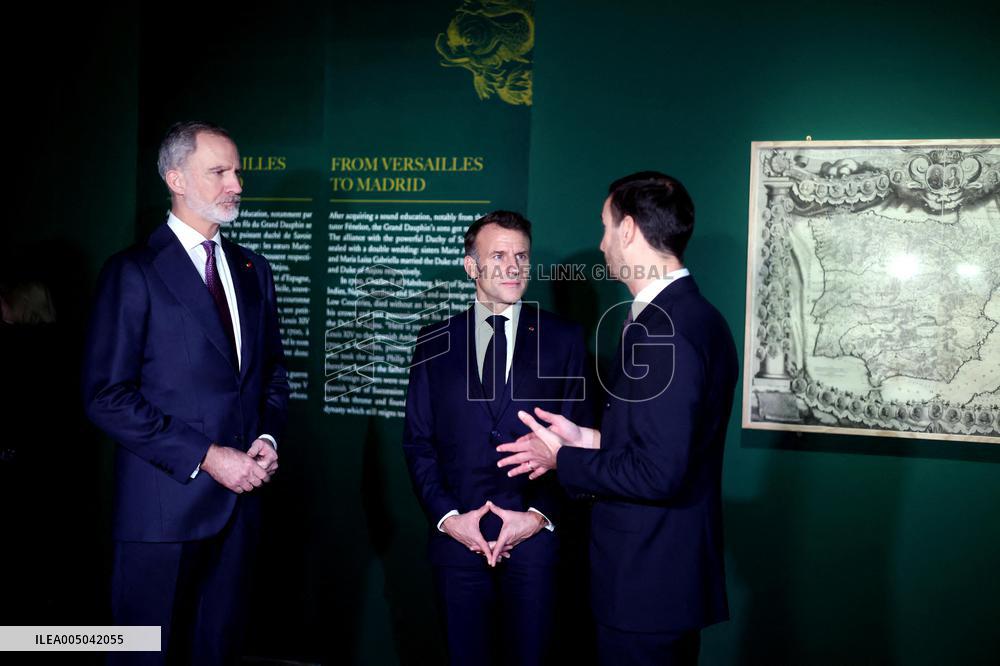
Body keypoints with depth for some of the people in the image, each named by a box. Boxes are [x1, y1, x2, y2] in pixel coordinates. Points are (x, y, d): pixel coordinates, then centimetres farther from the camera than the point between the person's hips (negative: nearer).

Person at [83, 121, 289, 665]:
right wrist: (206, 458, -16)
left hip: (239, 498, 5)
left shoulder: (252, 270, 12)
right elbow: (107, 396, -13)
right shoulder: (133, 272, -7)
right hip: (165, 503, -5)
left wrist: (268, 439, -1)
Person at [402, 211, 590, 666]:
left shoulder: (564, 339, 3)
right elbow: (418, 441, 5)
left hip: (533, 538, -1)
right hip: (457, 537, 1)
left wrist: (540, 515, -9)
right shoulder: (435, 341, 6)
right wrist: (447, 516, -6)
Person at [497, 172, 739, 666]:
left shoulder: (662, 331, -23)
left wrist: (563, 460, -12)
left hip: (647, 579, -9)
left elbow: (659, 473, -25)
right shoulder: (693, 315, 8)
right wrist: (588, 439, 5)